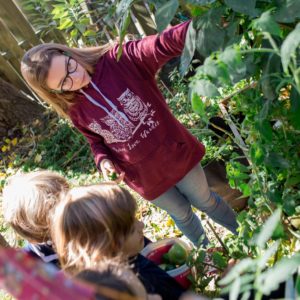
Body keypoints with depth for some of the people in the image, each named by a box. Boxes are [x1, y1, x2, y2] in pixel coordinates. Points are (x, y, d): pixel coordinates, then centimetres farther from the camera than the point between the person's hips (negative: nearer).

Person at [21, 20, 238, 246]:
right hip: (145, 175, 2)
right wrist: (103, 161, -16)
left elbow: (162, 45, -39)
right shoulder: (74, 110, -12)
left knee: (205, 202, 23)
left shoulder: (119, 59, -22)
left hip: (176, 152, -1)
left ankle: (244, 233, 55)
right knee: (182, 214, 24)